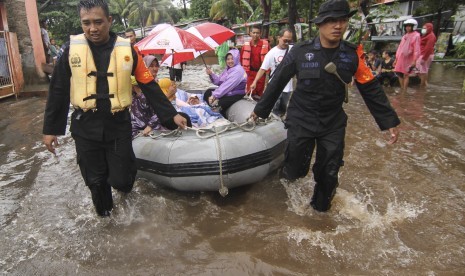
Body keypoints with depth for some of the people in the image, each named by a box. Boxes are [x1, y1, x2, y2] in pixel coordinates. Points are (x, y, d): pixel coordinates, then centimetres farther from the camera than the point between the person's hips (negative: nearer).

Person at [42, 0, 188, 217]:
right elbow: (58, 91, 4)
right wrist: (50, 128, 5)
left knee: (121, 180, 1)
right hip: (85, 127, 1)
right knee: (95, 180, 11)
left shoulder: (126, 50, -3)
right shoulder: (72, 48, -2)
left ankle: (126, 166, 37)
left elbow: (149, 86, -1)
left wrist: (171, 115, -4)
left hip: (118, 125, -1)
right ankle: (104, 211, 39)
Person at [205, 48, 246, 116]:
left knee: (218, 104, -27)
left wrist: (214, 95, -27)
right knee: (208, 92, 4)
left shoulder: (238, 70, -19)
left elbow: (227, 86, -26)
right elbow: (219, 81, 11)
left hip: (235, 95, -10)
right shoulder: (228, 69, 11)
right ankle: (215, 108, -11)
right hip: (226, 92, 10)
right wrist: (211, 74, -7)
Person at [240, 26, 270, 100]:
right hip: (250, 72, 1)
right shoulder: (246, 45, 0)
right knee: (250, 93, 4)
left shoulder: (265, 44, -3)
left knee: (260, 92, 9)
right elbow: (242, 59, 5)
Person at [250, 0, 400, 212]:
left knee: (329, 173, 9)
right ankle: (290, 169, 37)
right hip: (301, 120, -2)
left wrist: (389, 121, 2)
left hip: (334, 124, 2)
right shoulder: (300, 52, -10)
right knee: (296, 170, -2)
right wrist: (261, 110, 5)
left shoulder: (353, 55, -5)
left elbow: (371, 89, 2)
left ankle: (321, 206, 38)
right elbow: (277, 82, -2)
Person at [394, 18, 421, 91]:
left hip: (408, 59, -7)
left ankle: (404, 90, 3)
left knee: (406, 75, -4)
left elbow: (416, 49, -12)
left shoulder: (416, 36, -5)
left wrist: (414, 60, -20)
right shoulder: (404, 36, 17)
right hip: (400, 58, 7)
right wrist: (396, 58, 14)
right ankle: (402, 89, 22)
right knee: (399, 73, 8)